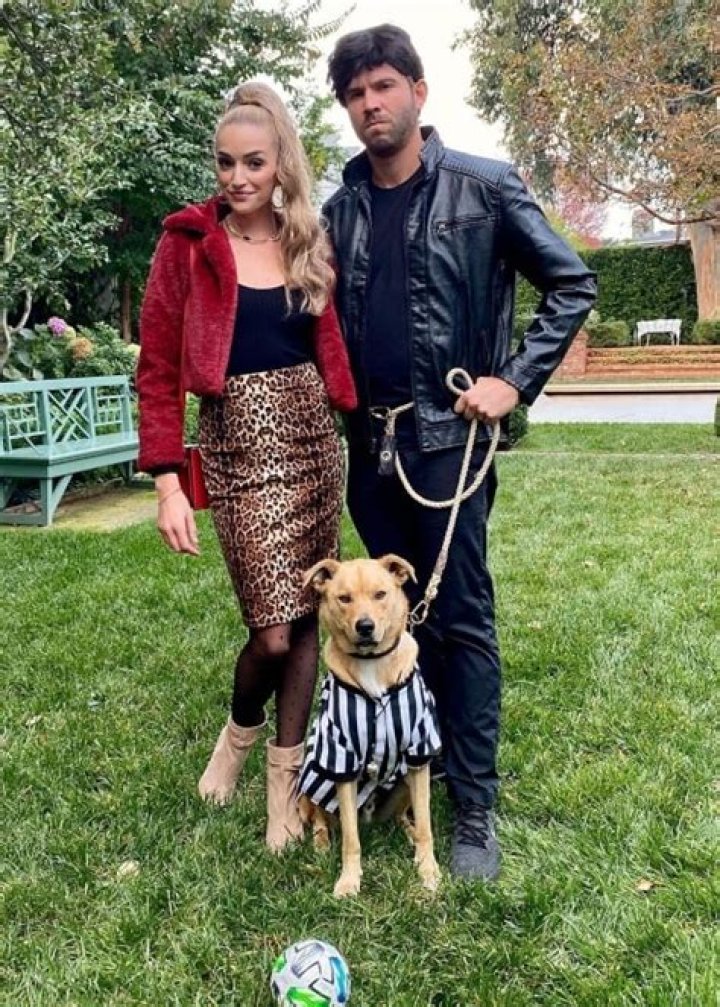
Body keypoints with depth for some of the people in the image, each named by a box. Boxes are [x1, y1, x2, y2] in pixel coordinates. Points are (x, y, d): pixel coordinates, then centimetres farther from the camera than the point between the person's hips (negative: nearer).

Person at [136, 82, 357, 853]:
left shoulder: (309, 243, 10)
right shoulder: (187, 244, -1)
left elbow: (330, 348, 14)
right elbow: (156, 372, -4)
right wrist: (167, 483, -11)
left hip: (313, 434, 4)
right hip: (239, 442, -4)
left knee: (307, 614, 6)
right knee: (273, 628, -7)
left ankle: (285, 776, 24)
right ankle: (240, 729, 28)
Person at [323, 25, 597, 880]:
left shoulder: (485, 188, -2)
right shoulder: (341, 209, 11)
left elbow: (571, 284, 0)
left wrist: (515, 382, -8)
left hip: (447, 439, -4)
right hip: (368, 444, 5)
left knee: (462, 620, 0)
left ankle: (474, 808, 12)